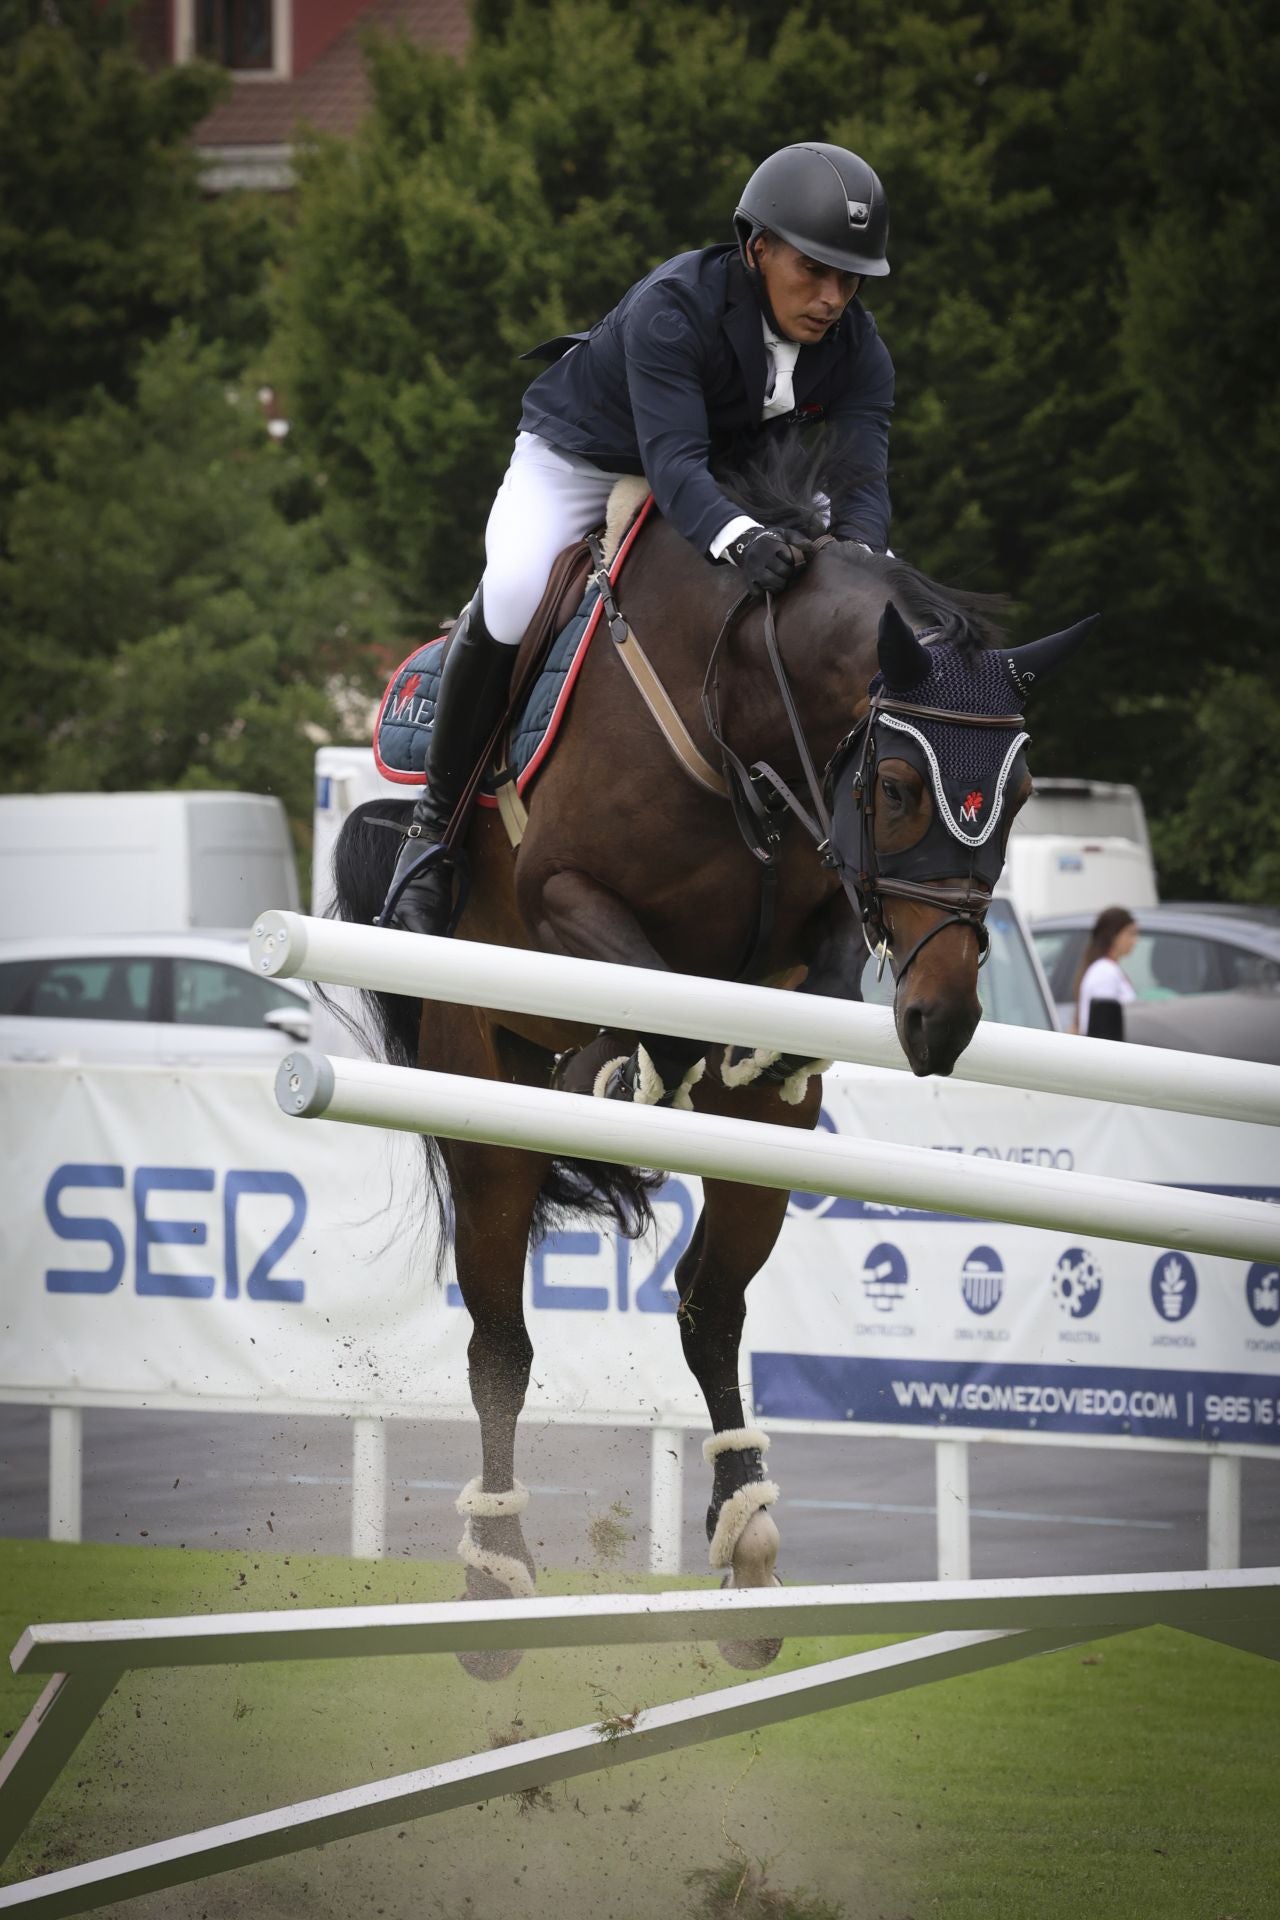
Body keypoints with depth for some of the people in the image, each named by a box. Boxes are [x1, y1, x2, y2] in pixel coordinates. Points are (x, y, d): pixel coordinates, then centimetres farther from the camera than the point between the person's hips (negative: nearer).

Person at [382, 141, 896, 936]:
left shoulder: (858, 352, -19)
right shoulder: (673, 309, -36)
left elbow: (865, 481, -29)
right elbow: (673, 459, -47)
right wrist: (739, 539, -67)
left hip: (732, 478, 6)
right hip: (579, 455, -6)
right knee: (512, 595, -33)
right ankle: (435, 825, -18)